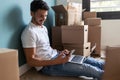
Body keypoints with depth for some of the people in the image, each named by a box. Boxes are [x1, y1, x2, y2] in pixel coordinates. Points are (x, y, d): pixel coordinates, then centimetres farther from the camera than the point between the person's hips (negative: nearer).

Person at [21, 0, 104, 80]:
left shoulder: (43, 28, 10)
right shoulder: (29, 32, -19)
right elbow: (31, 61, -20)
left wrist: (60, 52, 1)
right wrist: (56, 61, -28)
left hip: (55, 55, 9)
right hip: (47, 65, -8)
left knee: (87, 59, 3)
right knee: (85, 68, -12)